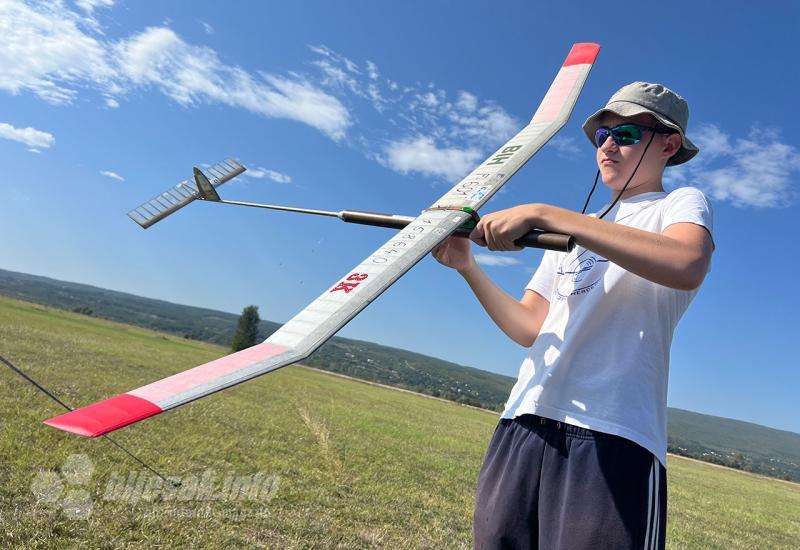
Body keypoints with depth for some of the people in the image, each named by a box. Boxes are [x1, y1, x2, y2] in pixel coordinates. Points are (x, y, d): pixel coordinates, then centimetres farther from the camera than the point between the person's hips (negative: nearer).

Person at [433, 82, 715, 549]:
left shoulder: (681, 203, 7)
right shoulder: (573, 230, 24)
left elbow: (688, 266, -19)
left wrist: (543, 213, -20)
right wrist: (466, 265, 5)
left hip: (612, 435, -5)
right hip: (524, 422, 5)